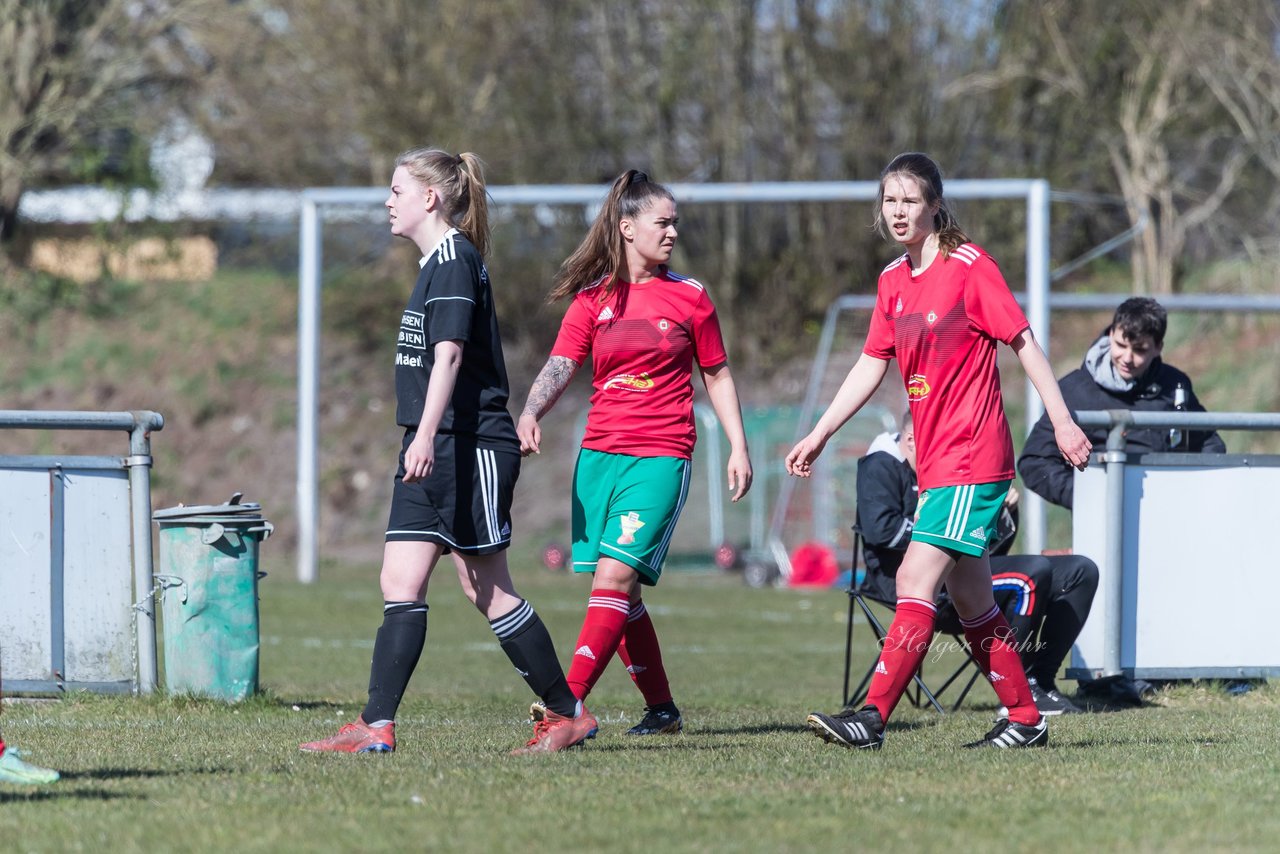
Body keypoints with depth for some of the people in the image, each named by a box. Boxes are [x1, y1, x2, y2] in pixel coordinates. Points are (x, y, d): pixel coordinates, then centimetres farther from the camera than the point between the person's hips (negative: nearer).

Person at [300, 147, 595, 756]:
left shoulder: (453, 260, -12)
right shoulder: (437, 262, 17)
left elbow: (449, 354, -23)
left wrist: (427, 436, -31)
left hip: (470, 447, -10)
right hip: (433, 453, 10)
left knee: (487, 589, -2)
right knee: (400, 585, 0)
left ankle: (569, 713, 9)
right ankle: (377, 726, -4)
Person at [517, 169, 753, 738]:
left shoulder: (689, 297, 5)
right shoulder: (593, 299, 7)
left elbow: (716, 375, 12)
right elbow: (559, 367, -2)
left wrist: (738, 448, 7)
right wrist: (530, 415, -21)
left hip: (660, 457, -3)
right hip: (599, 455, 3)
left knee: (615, 575, -16)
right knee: (620, 592, 6)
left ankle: (568, 704, -22)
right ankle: (661, 709, 19)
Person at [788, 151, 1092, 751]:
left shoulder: (970, 267, -9)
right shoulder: (893, 280, 12)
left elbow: (1023, 343, -7)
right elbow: (872, 364, 19)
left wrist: (1062, 422, -10)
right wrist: (819, 435, 17)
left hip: (973, 456, -8)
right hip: (935, 460, 8)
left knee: (916, 579, -16)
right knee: (969, 599, 11)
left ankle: (873, 716, -20)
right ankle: (1025, 719, 20)